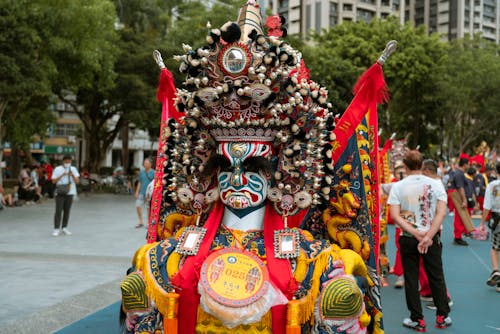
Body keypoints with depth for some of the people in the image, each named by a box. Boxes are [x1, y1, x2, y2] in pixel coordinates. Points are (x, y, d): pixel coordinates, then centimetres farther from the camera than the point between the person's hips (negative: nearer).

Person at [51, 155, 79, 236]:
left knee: (67, 211, 6)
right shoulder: (57, 169, 0)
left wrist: (72, 175, -16)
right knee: (58, 211, -6)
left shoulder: (73, 169, 7)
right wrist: (62, 175, -16)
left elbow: (77, 181, 1)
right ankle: (56, 229, -4)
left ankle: (64, 228, 16)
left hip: (70, 193, 3)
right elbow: (53, 181, -5)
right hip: (60, 193, -3)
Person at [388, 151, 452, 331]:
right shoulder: (436, 184, -3)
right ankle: (442, 317, 21)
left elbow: (395, 216, -12)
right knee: (437, 277, 14)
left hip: (408, 239, -1)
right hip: (432, 238, 1)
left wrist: (417, 234, -15)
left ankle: (417, 320, 13)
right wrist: (428, 236, -15)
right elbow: (441, 213, -11)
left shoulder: (398, 187, -6)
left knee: (411, 279, 8)